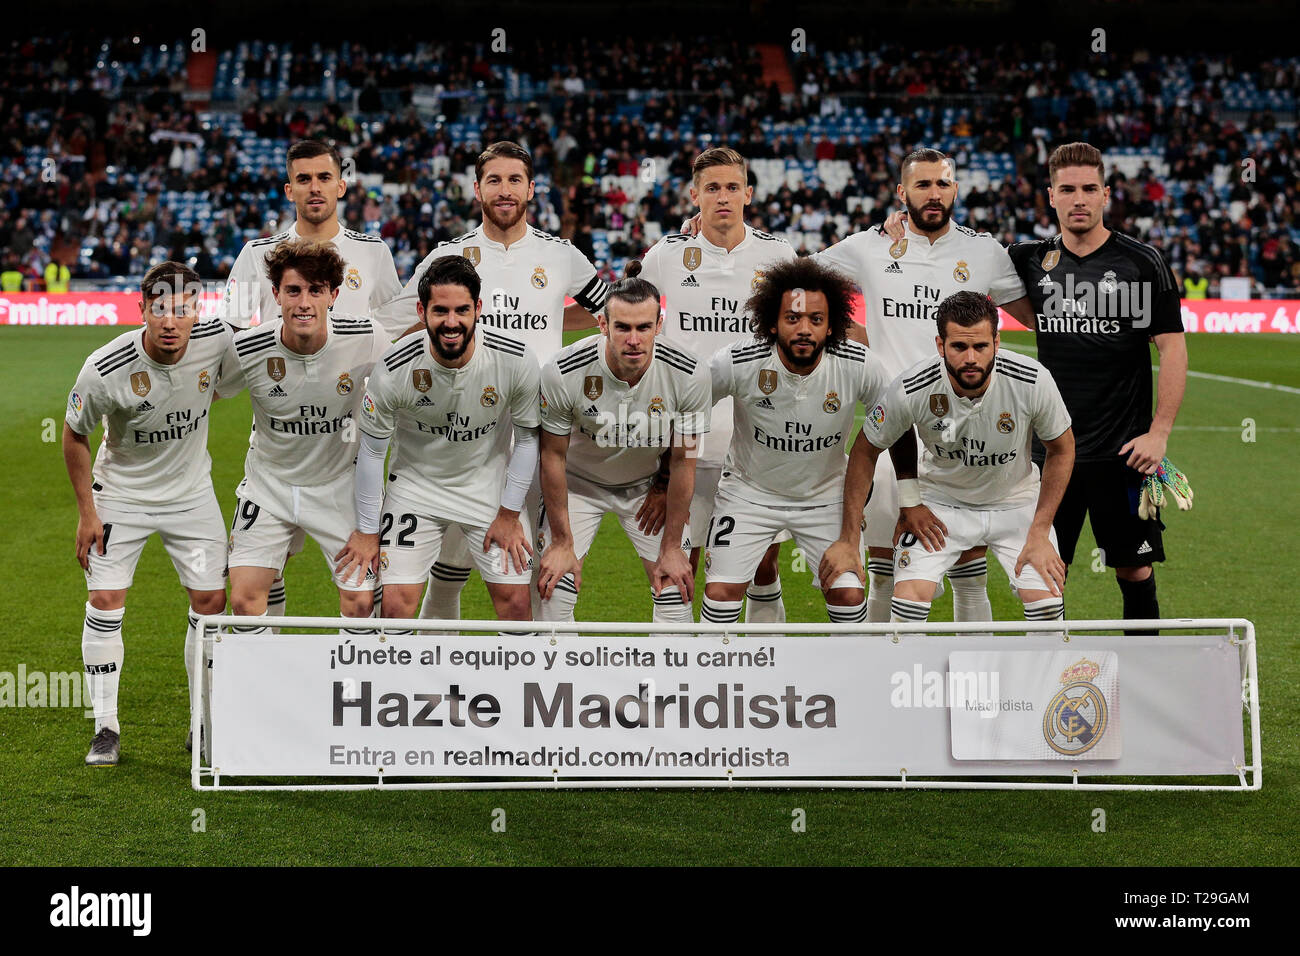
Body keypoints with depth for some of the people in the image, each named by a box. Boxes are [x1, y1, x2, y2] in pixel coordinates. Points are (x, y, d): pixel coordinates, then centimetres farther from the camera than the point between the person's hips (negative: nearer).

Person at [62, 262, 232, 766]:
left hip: (192, 493, 3)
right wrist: (87, 512, -8)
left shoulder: (217, 340, -20)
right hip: (121, 493, -2)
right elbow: (75, 436, -10)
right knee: (105, 601, -9)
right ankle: (106, 729, 3)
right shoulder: (105, 369, -26)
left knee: (211, 602, 0)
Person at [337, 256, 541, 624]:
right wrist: (367, 531, -3)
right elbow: (371, 451, -9)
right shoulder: (393, 370, -24)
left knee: (514, 600, -2)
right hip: (416, 486, -1)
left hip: (490, 486, 1)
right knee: (396, 602, -10)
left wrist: (509, 514, -3)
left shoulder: (517, 362, -21)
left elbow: (528, 438, -4)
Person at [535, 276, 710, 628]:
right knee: (554, 592, -10)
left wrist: (670, 547, -7)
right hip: (579, 482, -1)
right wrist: (562, 543, -10)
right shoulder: (562, 374, -29)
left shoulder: (689, 376, -25)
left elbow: (683, 461, -12)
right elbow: (553, 456, -14)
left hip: (648, 486, 1)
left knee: (676, 592, -6)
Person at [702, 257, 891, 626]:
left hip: (825, 495, 1)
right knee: (721, 592, -11)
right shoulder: (736, 363, -25)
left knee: (849, 594, -7)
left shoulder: (860, 367, -21)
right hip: (749, 491, -1)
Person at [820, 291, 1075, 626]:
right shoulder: (911, 388, -26)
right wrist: (848, 540, -9)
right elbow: (865, 451, -9)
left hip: (1016, 502, 1)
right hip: (940, 501, -1)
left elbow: (1062, 449, -6)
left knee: (1047, 605, -14)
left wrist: (1039, 533, -11)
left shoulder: (1033, 381, -25)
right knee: (909, 600, -19)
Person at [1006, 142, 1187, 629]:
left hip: (1123, 451, -3)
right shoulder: (1031, 260, 5)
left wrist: (1159, 432, -11)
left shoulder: (1143, 263, -4)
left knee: (1135, 572, 2)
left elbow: (1172, 347, -3)